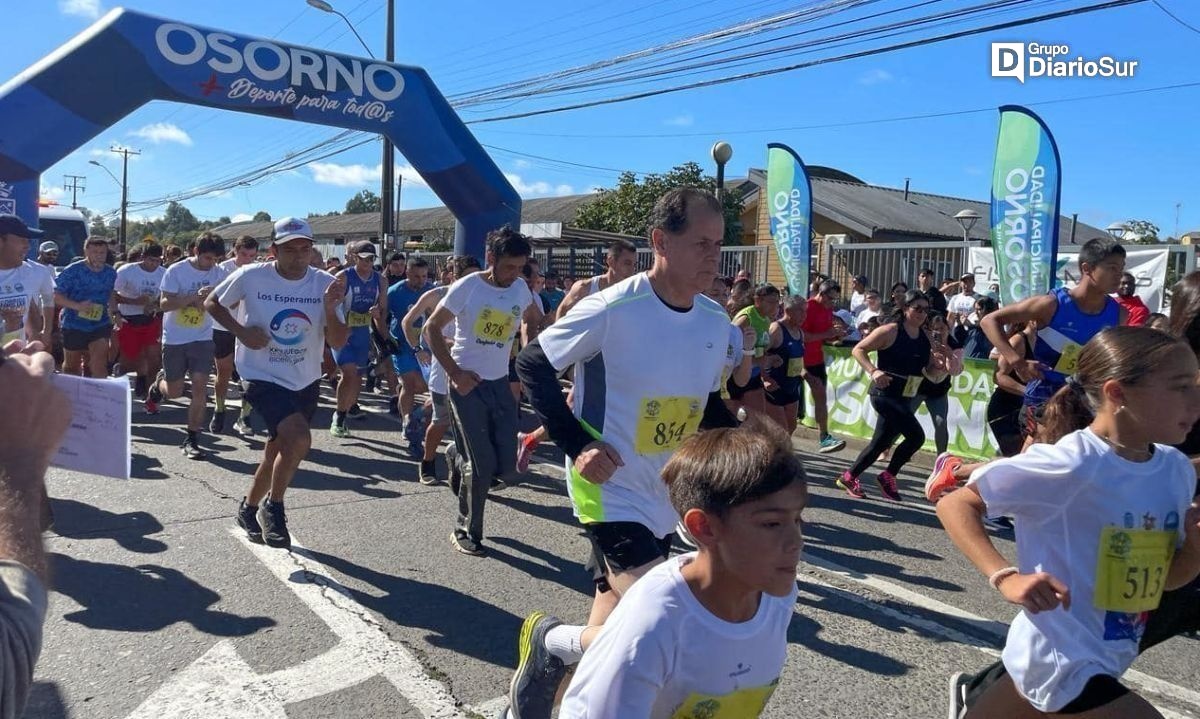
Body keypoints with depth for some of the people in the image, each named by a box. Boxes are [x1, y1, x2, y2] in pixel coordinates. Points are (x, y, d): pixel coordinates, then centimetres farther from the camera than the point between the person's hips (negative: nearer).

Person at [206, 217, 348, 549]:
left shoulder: (325, 284, -8)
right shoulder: (251, 277, -13)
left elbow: (338, 341, -8)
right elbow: (212, 303, 3)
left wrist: (330, 309, -27)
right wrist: (241, 331, -14)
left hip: (305, 382, 4)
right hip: (263, 377, -4)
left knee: (278, 454, 17)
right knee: (299, 438, -26)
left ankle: (249, 508, 44)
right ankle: (273, 507, -1)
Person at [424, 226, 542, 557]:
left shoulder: (521, 288, 2)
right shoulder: (467, 287, -12)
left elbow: (535, 319, 21)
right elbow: (431, 329, -7)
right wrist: (454, 372, -14)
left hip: (500, 383, 5)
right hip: (468, 384, -5)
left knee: (506, 465, 1)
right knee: (483, 465, -6)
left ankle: (461, 462, 33)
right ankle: (466, 532, 14)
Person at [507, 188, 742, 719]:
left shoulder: (717, 324, 0)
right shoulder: (612, 309, -19)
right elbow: (531, 365, -10)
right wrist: (575, 445, -17)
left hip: (663, 498, 7)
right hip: (610, 491, -7)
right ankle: (549, 640, 12)